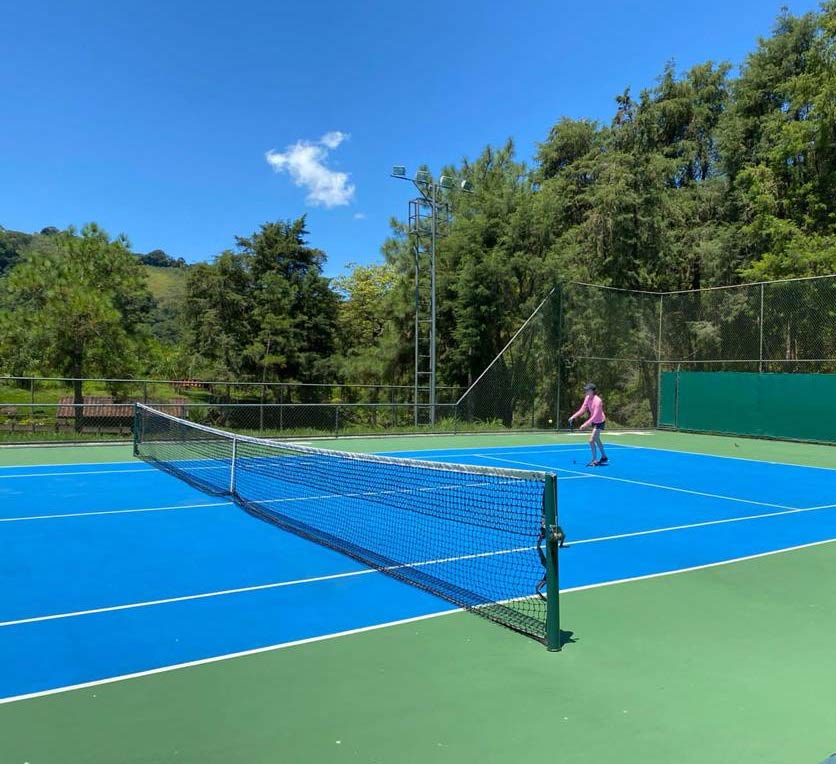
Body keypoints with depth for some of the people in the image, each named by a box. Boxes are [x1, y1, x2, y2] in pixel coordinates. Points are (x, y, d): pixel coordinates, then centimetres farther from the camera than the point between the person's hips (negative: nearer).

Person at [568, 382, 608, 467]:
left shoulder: (597, 401, -29)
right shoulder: (587, 398, -5)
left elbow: (595, 416, -32)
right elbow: (582, 409, 1)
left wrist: (586, 424, -37)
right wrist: (574, 416, -11)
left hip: (600, 422, -9)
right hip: (594, 421, 9)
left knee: (591, 440, -14)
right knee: (597, 440, 22)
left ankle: (594, 460, -2)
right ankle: (604, 458, 38)